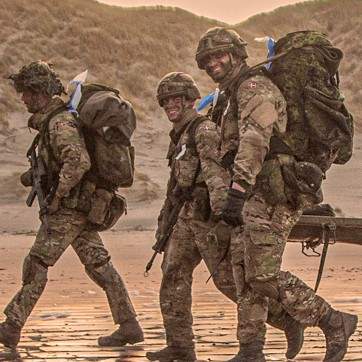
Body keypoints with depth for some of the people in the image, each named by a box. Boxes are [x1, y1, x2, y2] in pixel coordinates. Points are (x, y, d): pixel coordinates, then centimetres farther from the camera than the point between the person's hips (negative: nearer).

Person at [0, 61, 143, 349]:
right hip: (80, 206, 10)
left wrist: (57, 195, -23)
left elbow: (79, 161, -32)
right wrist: (36, 174, 13)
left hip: (69, 207, -10)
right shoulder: (50, 120, 14)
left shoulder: (60, 123, -18)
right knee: (99, 265, 8)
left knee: (36, 265, -5)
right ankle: (129, 327, 8)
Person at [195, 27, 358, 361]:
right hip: (257, 196, 10)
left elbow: (255, 141, -27)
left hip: (273, 195, -10)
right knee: (244, 274, 7)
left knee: (264, 275, -14)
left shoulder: (254, 87, -12)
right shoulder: (235, 95, 21)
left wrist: (238, 190, -38)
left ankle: (335, 323, -5)